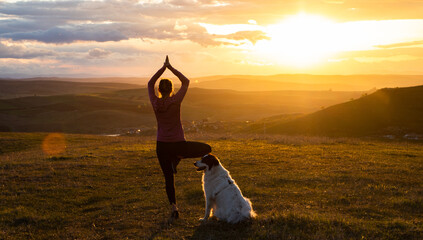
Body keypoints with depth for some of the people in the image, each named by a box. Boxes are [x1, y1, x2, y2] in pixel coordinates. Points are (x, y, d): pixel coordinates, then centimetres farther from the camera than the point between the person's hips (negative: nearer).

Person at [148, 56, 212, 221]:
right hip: (178, 144, -3)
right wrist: (171, 68, 8)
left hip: (162, 146, 3)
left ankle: (174, 208, 9)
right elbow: (186, 82, 5)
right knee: (207, 149, 16)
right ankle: (177, 158, 4)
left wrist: (163, 68, 13)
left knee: (168, 178, 15)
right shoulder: (176, 100, -10)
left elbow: (150, 83, 15)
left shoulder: (155, 103, -3)